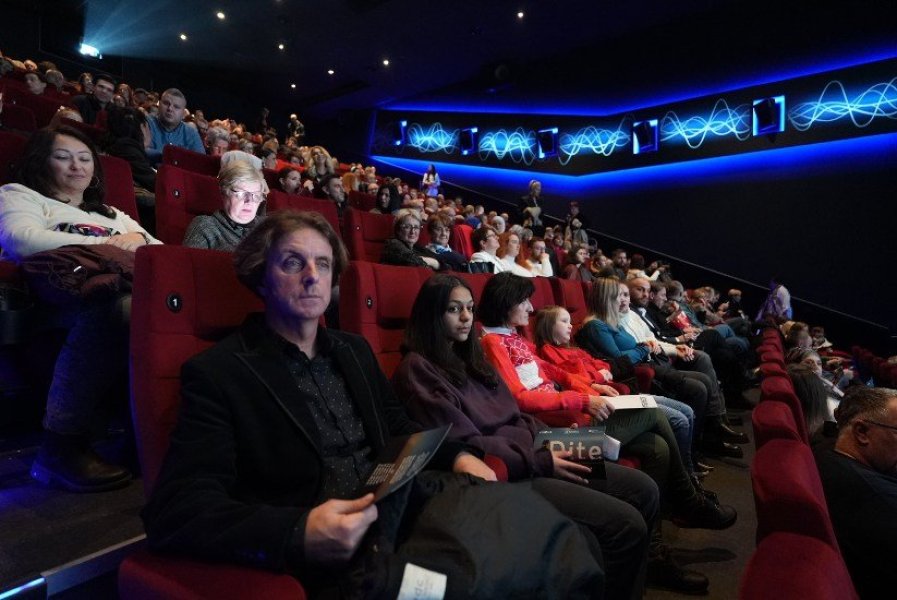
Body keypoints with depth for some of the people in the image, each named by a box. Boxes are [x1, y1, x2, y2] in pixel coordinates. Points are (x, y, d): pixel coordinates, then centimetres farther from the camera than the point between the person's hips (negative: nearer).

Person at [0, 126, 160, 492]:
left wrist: (139, 238, 2)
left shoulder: (110, 213, 37)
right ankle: (62, 448, -33)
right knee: (110, 309, -42)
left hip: (120, 289, 5)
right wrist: (105, 245, -6)